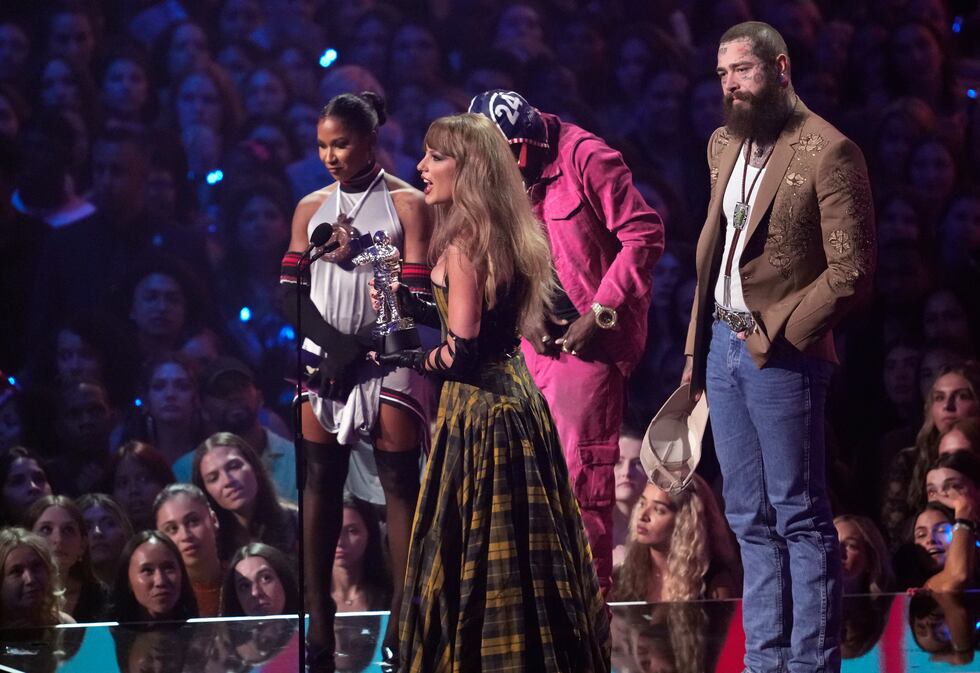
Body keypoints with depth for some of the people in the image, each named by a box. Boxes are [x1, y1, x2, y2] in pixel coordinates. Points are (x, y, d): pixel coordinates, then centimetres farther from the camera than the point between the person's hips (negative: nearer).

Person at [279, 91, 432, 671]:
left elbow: (416, 295, -6)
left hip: (388, 358, -4)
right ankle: (319, 623, 6)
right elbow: (291, 290, 7)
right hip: (324, 356, 4)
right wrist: (332, 343, -9)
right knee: (320, 482, 3)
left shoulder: (406, 204, -2)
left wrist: (360, 348, -11)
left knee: (400, 483, -5)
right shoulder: (312, 207, 10)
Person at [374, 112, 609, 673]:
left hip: (480, 410, -9)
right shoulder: (505, 233, 10)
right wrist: (409, 303, 12)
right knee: (523, 552, 14)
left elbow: (460, 352, -21)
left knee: (476, 559, -2)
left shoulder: (464, 242, -17)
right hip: (513, 396, 9)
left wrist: (393, 359, -9)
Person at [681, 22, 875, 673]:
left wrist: (776, 334, -14)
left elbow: (852, 270, -13)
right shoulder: (724, 145, 13)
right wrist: (696, 347, 13)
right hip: (721, 344, 8)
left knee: (800, 517, -3)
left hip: (781, 355, -8)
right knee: (751, 520, 12)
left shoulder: (828, 151, -11)